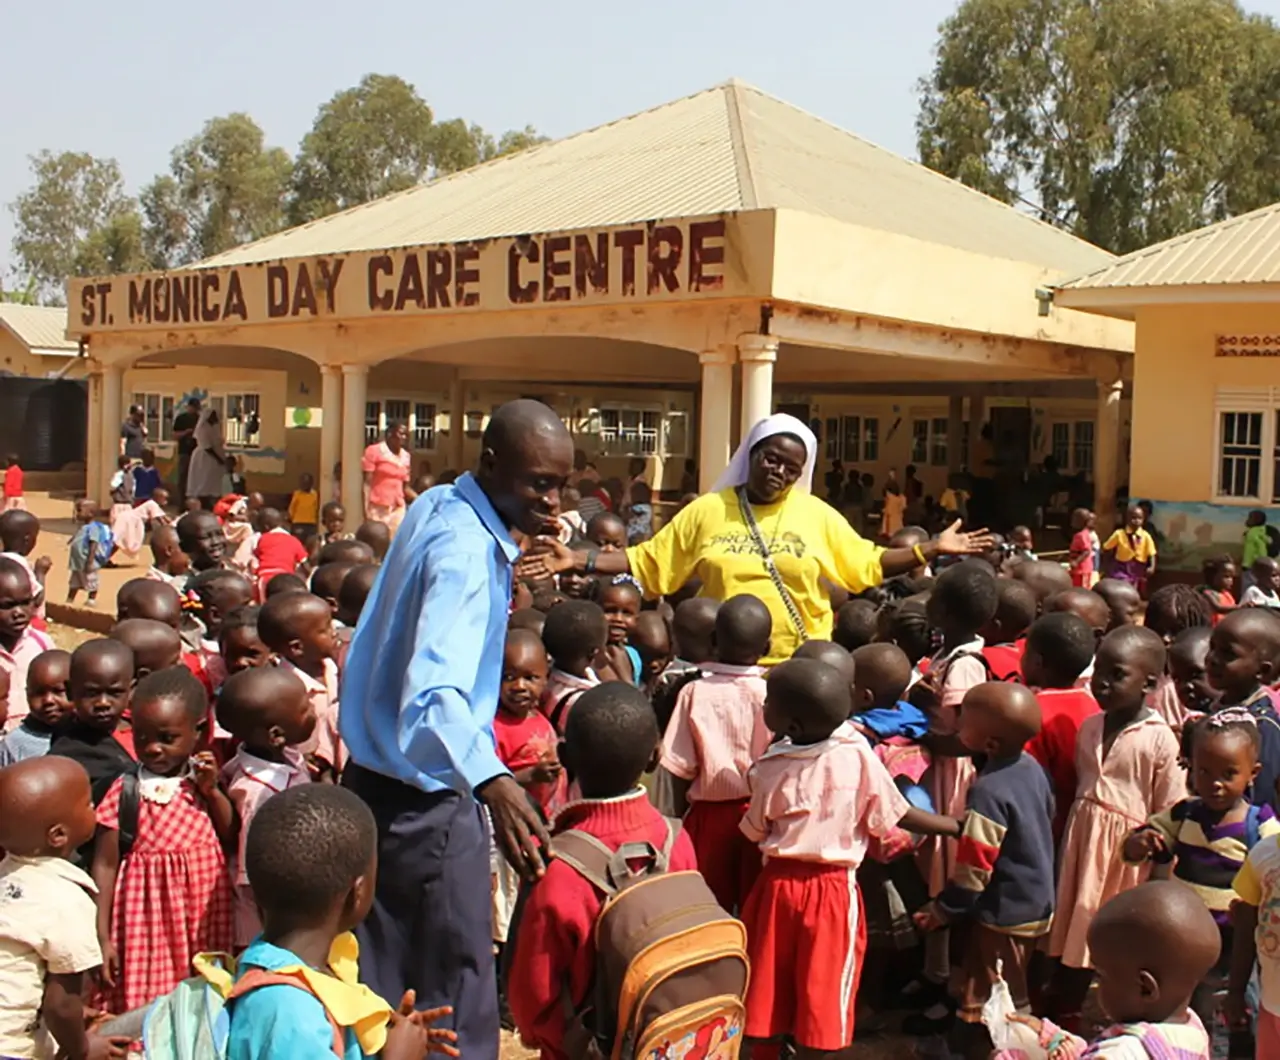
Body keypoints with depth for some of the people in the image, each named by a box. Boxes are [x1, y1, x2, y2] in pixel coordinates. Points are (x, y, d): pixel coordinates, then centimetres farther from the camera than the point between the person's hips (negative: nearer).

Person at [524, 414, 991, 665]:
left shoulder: (817, 515, 4)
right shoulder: (706, 511, 2)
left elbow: (867, 565, 6)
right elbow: (647, 562, 2)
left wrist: (931, 548, -3)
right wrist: (578, 560, -8)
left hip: (800, 670, 1)